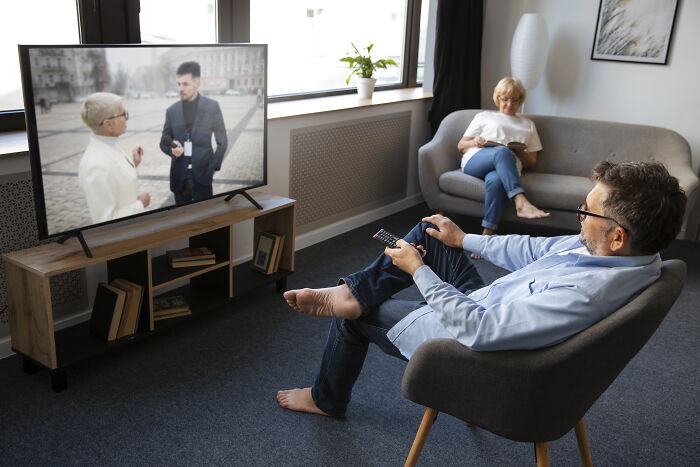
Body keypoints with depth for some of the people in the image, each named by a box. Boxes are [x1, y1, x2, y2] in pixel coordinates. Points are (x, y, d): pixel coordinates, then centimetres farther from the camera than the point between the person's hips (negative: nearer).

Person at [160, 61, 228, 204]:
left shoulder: (212, 106, 1)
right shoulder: (172, 110, 8)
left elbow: (222, 142, 5)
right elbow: (164, 143, 14)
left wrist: (213, 167, -4)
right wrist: (172, 149, -9)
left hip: (202, 176, -3)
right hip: (179, 176, 3)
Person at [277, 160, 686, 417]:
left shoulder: (583, 296, -41)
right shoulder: (634, 250, -12)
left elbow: (474, 330, -36)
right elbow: (534, 250, 1)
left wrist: (418, 270, -24)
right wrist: (464, 239, 7)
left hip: (472, 332, -8)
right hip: (491, 309, 9)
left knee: (354, 317, 8)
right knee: (429, 229, 10)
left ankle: (327, 399, 36)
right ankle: (353, 293, 6)